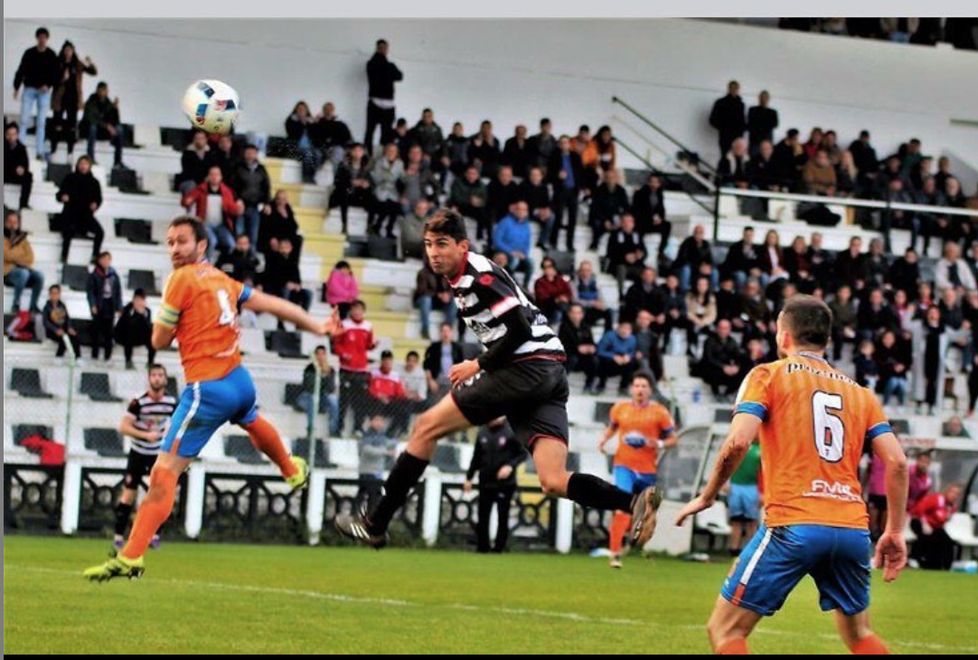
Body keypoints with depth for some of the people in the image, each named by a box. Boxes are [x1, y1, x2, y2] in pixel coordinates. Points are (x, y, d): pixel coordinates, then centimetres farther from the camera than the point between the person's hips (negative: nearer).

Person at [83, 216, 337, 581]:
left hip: (206, 390, -8)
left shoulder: (182, 278, -10)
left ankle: (130, 557, -21)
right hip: (239, 381, 8)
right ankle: (293, 470, 71)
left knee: (165, 472, -13)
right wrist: (318, 327, 26)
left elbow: (160, 340, -7)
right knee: (252, 422, 43)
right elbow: (274, 305, 15)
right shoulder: (223, 280, 9)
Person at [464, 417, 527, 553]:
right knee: (482, 519, 3)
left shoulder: (511, 431, -7)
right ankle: (482, 548, 10)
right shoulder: (483, 433, 5)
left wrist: (510, 466, -19)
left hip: (505, 484, -4)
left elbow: (522, 454, -3)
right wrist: (469, 477, 12)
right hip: (485, 483, 4)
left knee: (502, 519, 2)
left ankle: (498, 548, 7)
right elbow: (476, 457, 13)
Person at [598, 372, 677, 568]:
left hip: (648, 469, 1)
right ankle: (614, 553, -18)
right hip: (624, 466, -1)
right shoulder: (620, 408, 4)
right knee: (623, 507, -19)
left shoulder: (659, 412, -2)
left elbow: (672, 439, 3)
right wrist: (604, 439, 2)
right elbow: (612, 427, 22)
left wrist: (659, 444, -17)